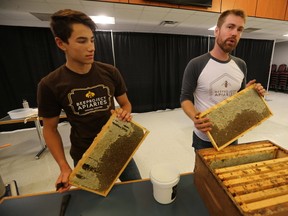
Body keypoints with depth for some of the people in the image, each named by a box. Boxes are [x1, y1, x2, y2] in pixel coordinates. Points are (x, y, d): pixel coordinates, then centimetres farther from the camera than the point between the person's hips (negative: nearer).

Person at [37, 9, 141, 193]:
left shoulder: (110, 73, -10)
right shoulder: (50, 85, -13)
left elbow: (126, 103, 2)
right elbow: (50, 128, -3)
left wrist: (125, 113, -22)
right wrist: (64, 167, -10)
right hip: (84, 157, -1)